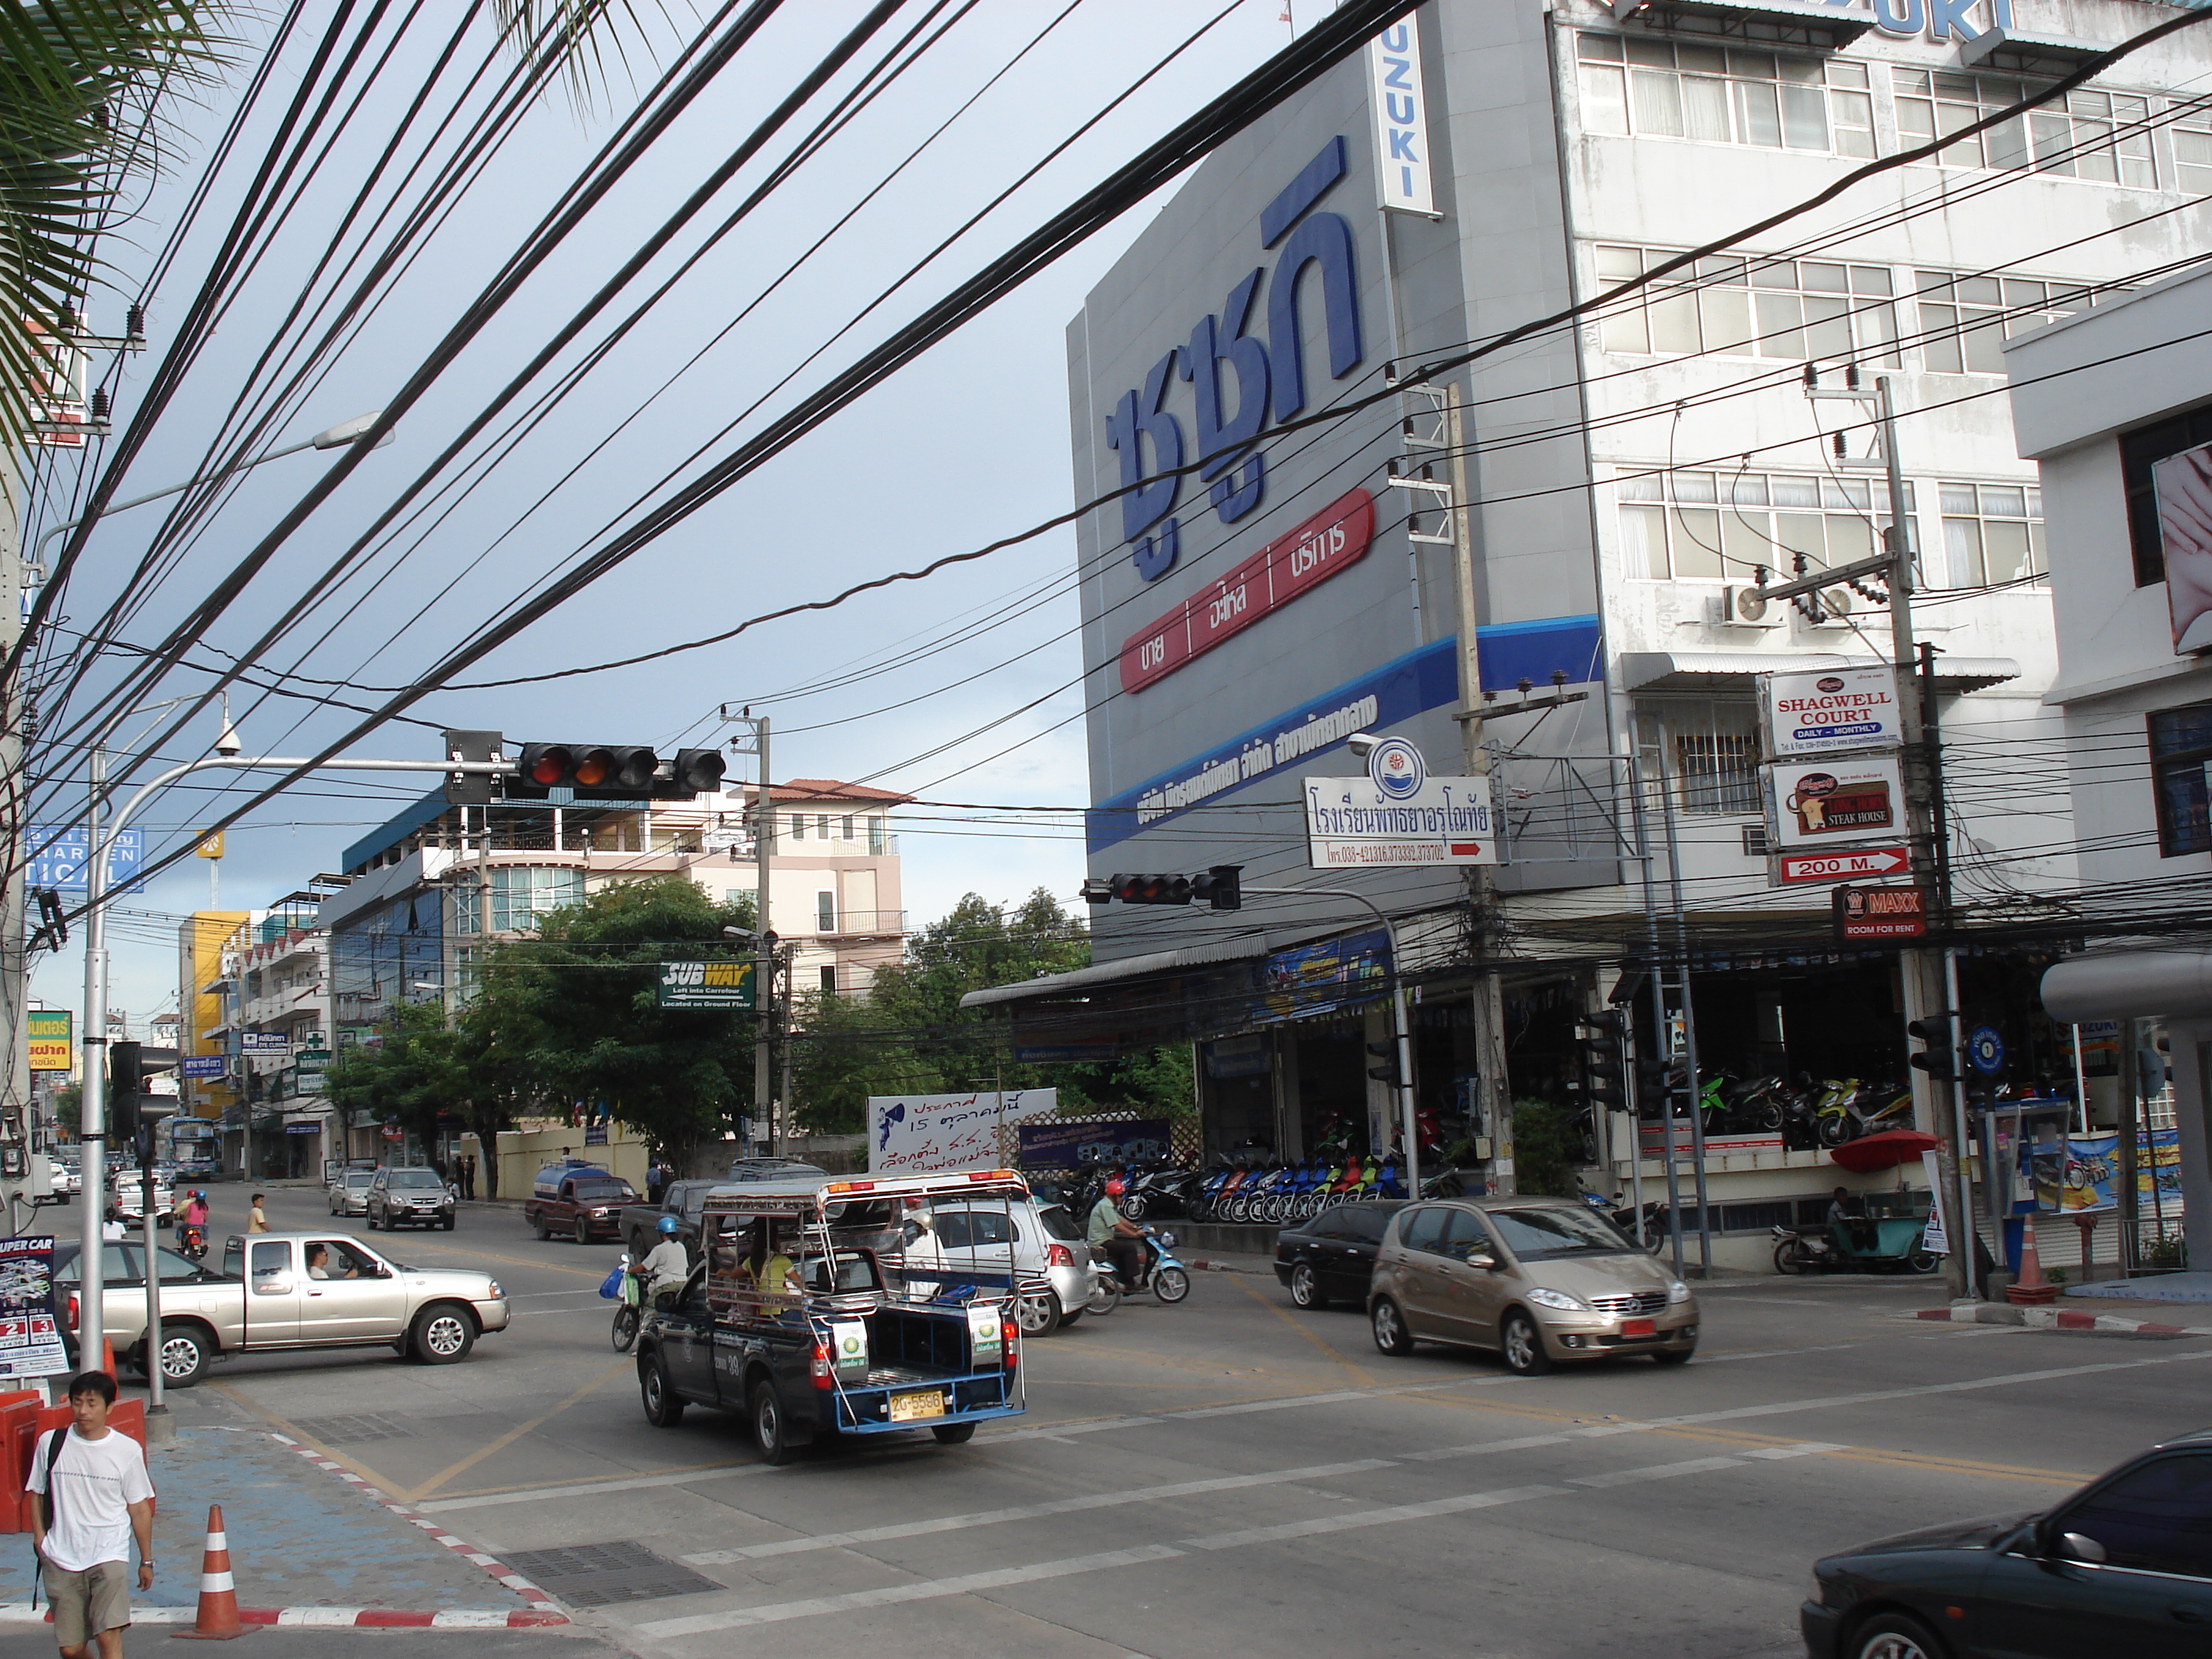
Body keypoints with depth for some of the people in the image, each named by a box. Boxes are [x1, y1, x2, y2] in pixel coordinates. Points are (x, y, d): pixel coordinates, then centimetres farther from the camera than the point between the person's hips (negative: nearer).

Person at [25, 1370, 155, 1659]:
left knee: (109, 1636, -17)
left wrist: (146, 1560, 8)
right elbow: (36, 1493, 14)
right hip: (61, 1559, 2)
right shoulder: (50, 1443, 1)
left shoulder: (127, 1450, -3)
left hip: (110, 1556, -2)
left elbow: (139, 1508, 4)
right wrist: (39, 1536, -1)